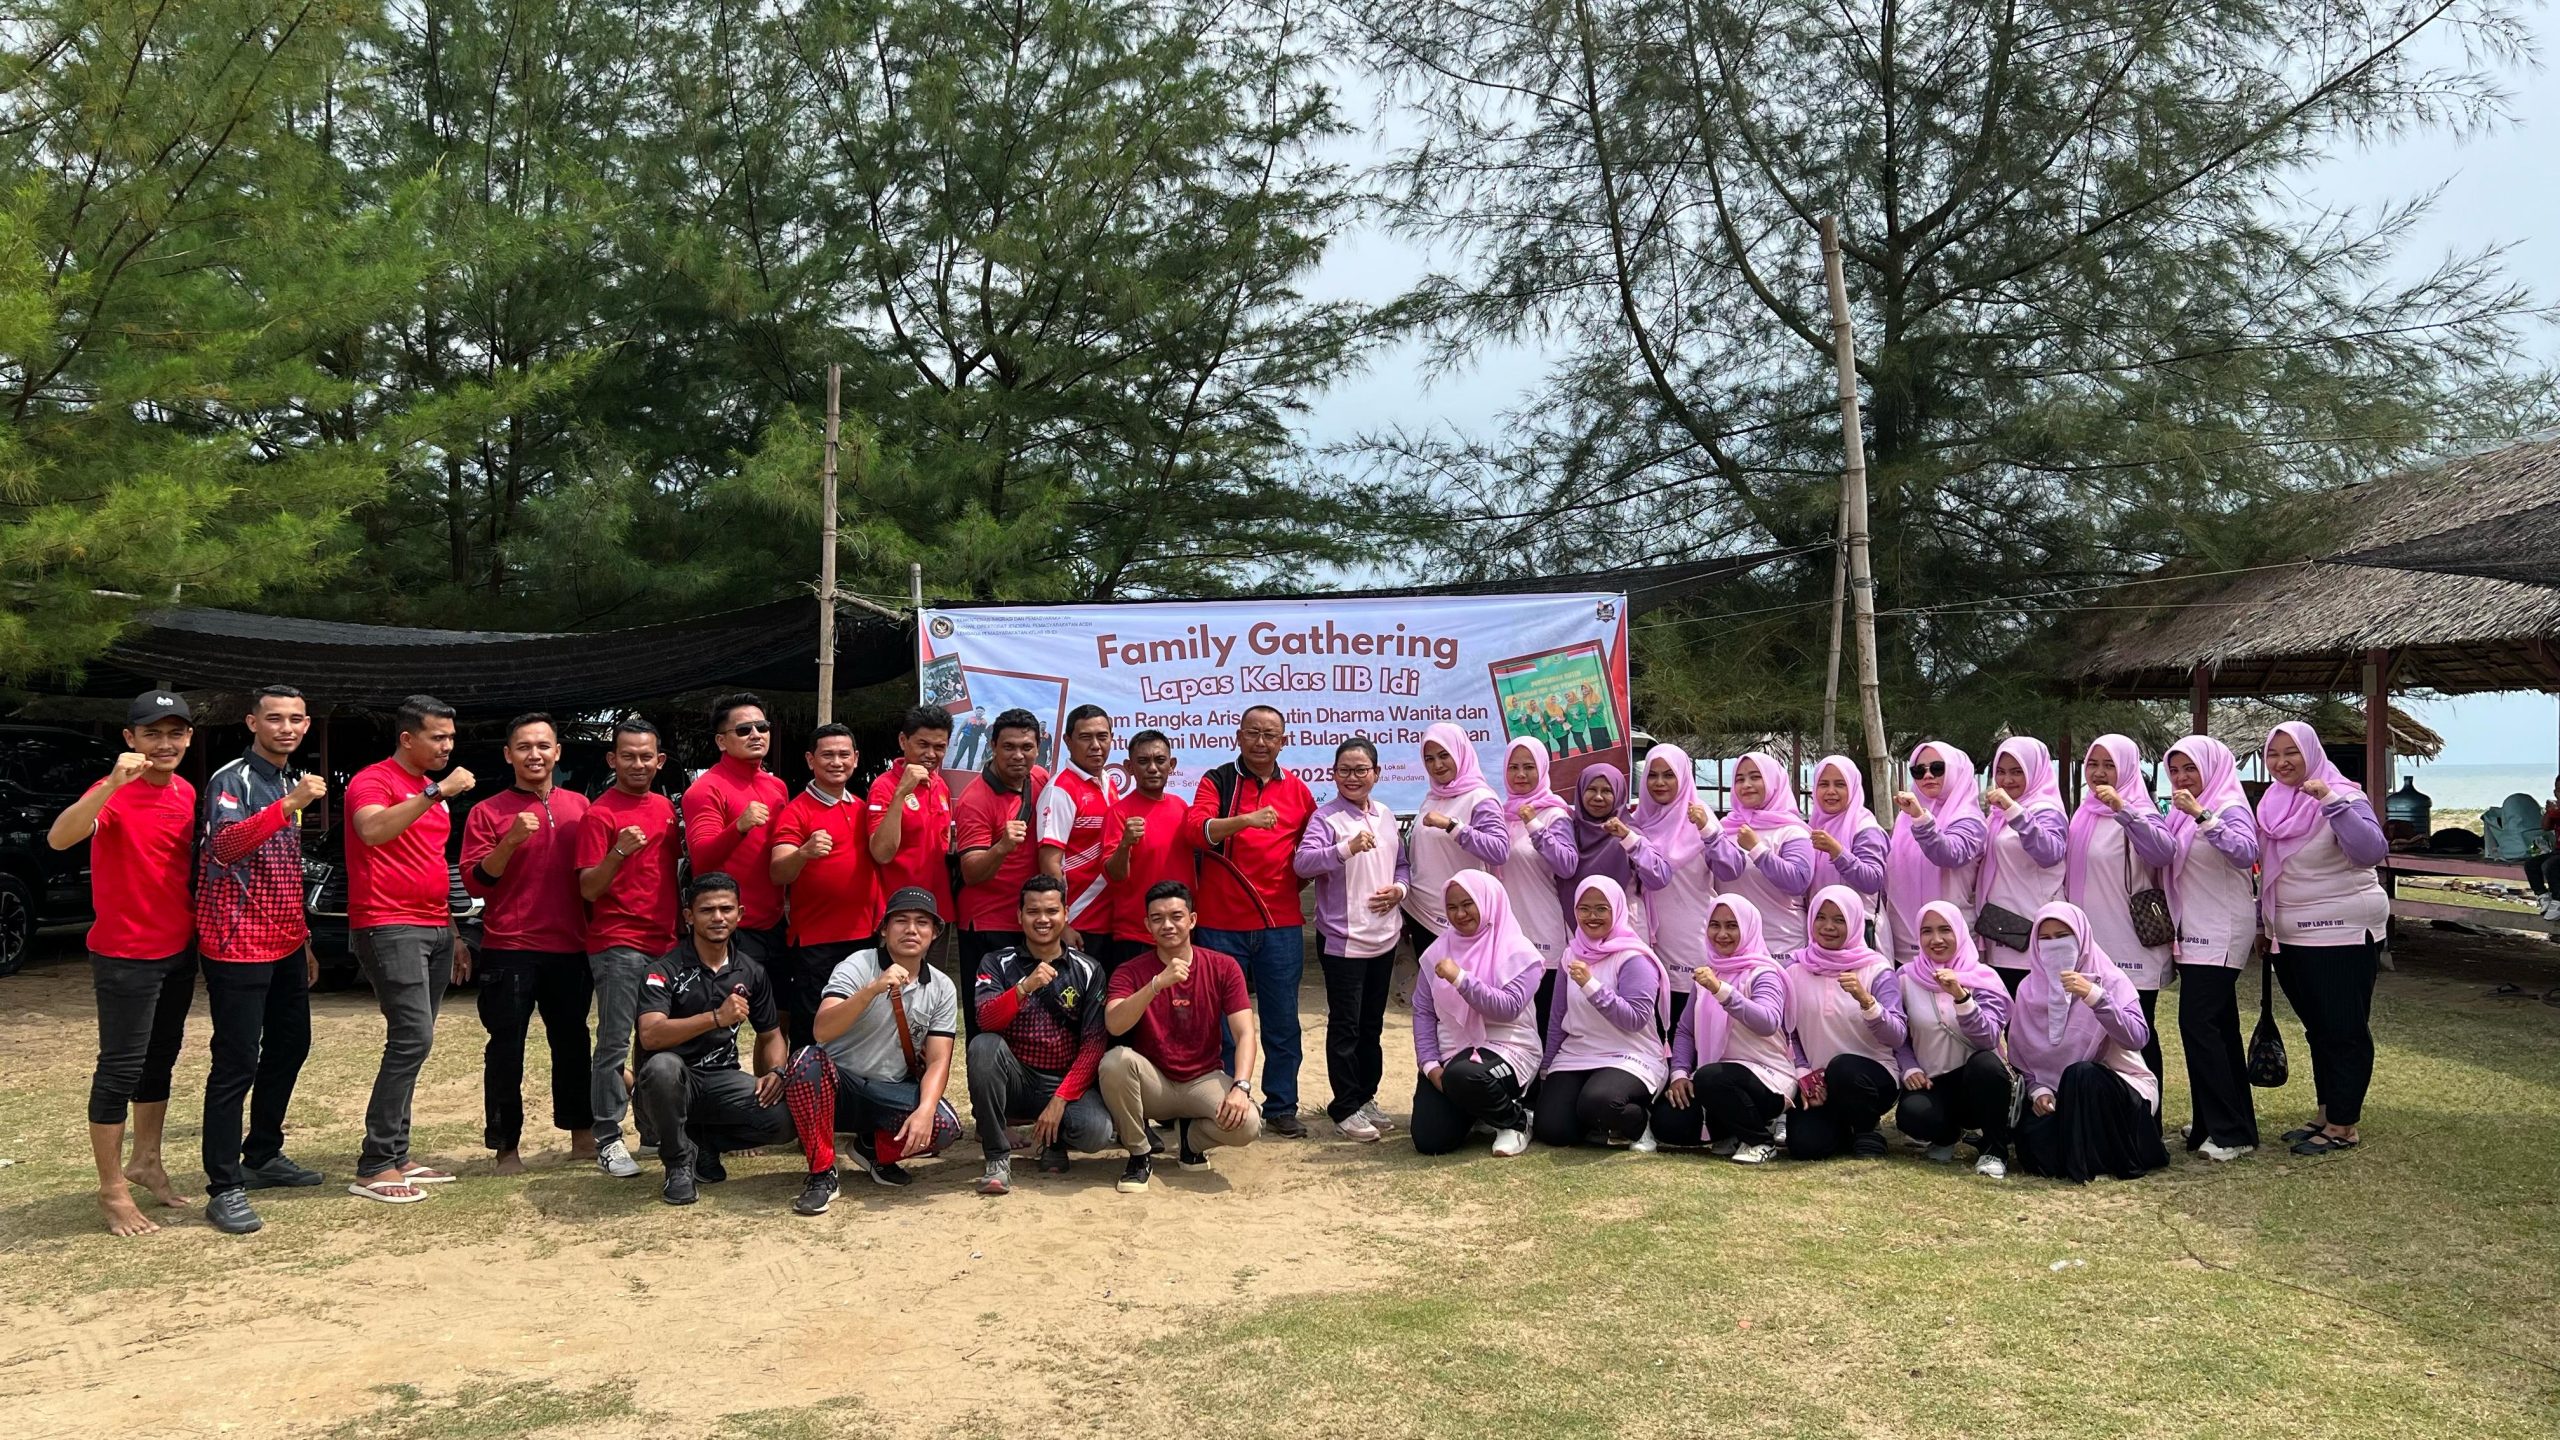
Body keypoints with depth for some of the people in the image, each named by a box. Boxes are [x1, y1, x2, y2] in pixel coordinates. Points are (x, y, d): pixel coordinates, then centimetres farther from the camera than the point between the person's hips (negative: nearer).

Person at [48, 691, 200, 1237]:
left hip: (179, 950, 7)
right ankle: (112, 1190, 10)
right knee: (120, 1069, 0)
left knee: (160, 1061, 17)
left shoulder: (187, 793, 6)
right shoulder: (114, 793, -16)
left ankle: (146, 1162, 32)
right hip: (125, 956, -7)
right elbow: (59, 838, -35)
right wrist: (113, 784, -47)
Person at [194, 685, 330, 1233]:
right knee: (236, 1065, -6)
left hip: (285, 945, 9)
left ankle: (263, 1156, 30)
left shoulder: (291, 783, 15)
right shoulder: (231, 780, -10)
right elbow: (225, 845, -30)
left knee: (290, 1048, 16)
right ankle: (225, 1188, -1)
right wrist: (289, 806, -41)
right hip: (239, 948, -9)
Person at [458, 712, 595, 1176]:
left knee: (572, 1043, 12)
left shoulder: (579, 807, 10)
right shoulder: (488, 812, 0)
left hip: (570, 947, 3)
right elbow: (475, 880, -7)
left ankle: (581, 1134, 24)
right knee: (506, 1049, 0)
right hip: (509, 950, -3)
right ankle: (506, 1147, 9)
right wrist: (510, 841, -21)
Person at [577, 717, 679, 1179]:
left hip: (665, 942, 6)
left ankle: (655, 1128, 21)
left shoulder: (666, 808, 13)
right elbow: (588, 889, -11)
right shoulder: (600, 814, -6)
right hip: (618, 945, -6)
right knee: (614, 1045, -5)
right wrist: (618, 852, -27)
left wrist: (681, 928, 15)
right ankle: (608, 1140, 1)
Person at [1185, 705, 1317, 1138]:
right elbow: (1197, 829, -17)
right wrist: (1246, 820, -31)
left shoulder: (1298, 790, 11)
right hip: (1221, 923, -2)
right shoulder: (1217, 781, 2)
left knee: (1281, 1020, 7)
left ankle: (1282, 1107, 17)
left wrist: (1299, 876, 8)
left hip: (1281, 924, 2)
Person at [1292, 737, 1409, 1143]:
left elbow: (1402, 863, 19)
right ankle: (1346, 1107, 10)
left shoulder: (1385, 816, 9)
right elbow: (1302, 862, -25)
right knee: (1345, 1026, 0)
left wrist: (1400, 888, -3)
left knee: (1372, 1024, 16)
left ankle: (1366, 1096, 28)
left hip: (1383, 937, 6)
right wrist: (1346, 848, -38)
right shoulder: (1326, 817, -10)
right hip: (1342, 939, -6)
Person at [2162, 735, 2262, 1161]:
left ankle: (2230, 1132, -8)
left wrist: (2201, 815, -34)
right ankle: (2233, 1122, 22)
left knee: (2198, 1023, -13)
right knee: (2219, 1028, 13)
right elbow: (2164, 857, 20)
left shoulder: (2229, 805, -10)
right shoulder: (2182, 811, 14)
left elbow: (2246, 852, -29)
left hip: (2220, 935, -9)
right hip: (2195, 934, 9)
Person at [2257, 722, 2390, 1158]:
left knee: (2343, 1029, 0)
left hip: (2343, 935, -7)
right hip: (2291, 937, 7)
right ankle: (2325, 1113, 26)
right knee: (2317, 1028, 15)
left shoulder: (2341, 796, -11)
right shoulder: (2273, 803, 8)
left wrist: (2332, 803, -34)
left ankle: (2344, 1124, 7)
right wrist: (2264, 923, 20)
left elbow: (2372, 851, -28)